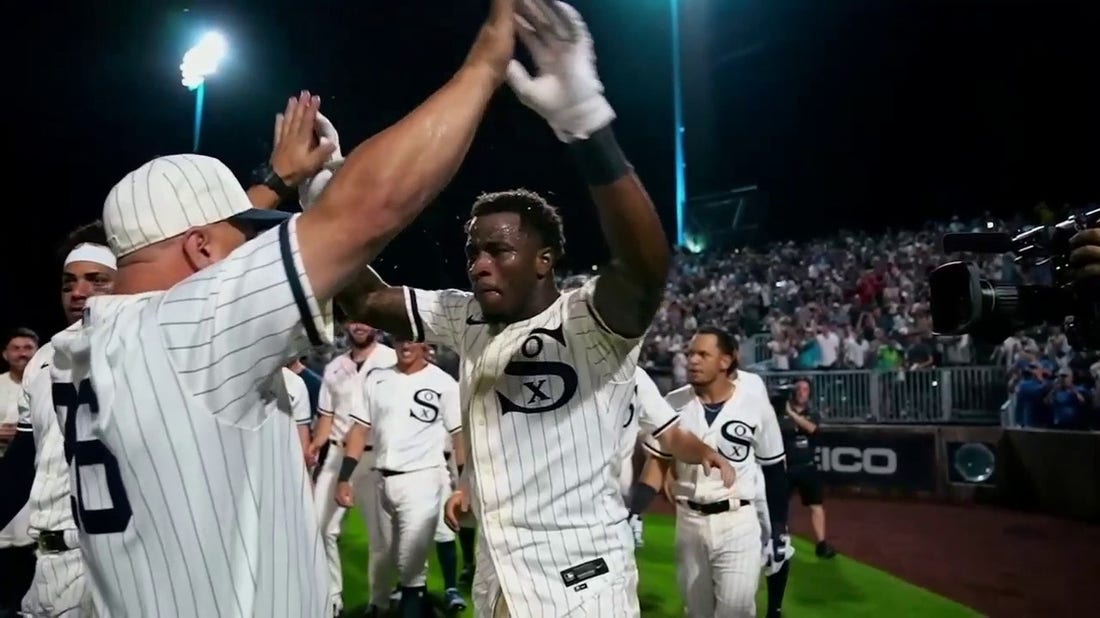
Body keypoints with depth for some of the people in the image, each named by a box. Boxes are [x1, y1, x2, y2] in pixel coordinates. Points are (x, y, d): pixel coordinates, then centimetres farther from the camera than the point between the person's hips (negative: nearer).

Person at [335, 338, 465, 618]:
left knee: (411, 564, -10)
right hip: (382, 480, 5)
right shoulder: (377, 379, 7)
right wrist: (344, 478, 2)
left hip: (422, 480, -4)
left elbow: (461, 435, -5)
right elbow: (360, 430, 8)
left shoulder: (444, 384, -5)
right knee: (384, 558, 19)